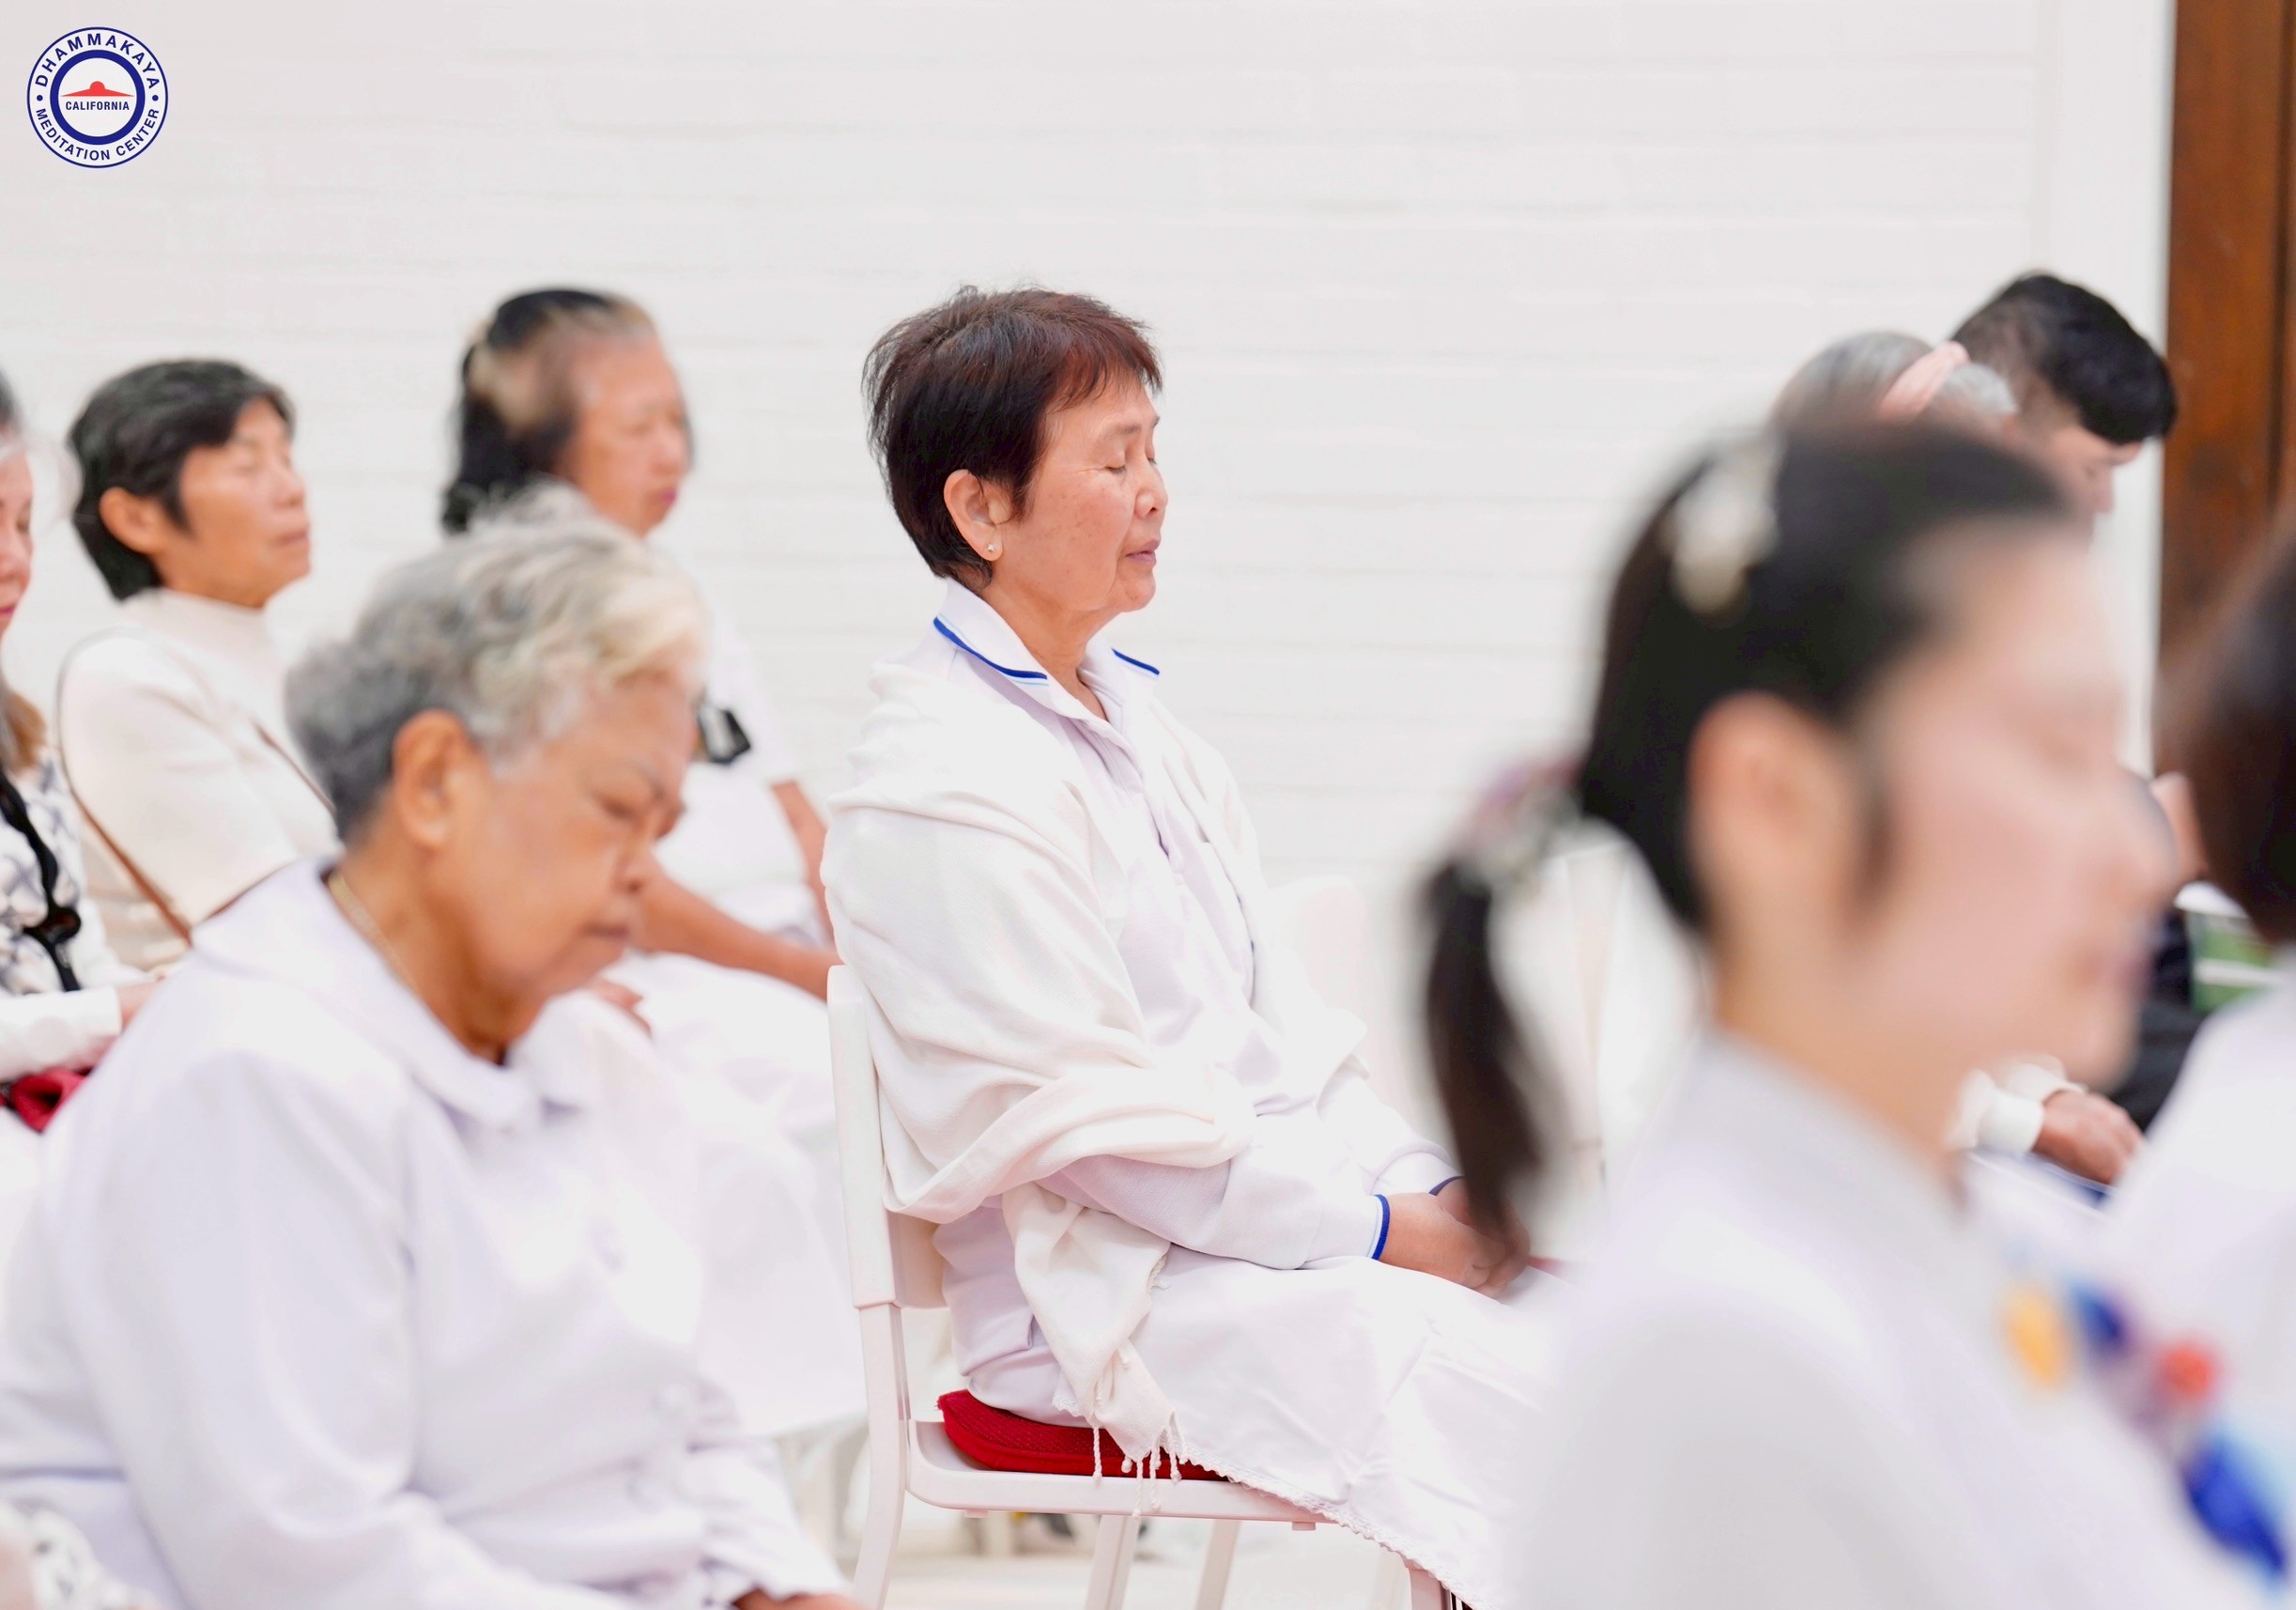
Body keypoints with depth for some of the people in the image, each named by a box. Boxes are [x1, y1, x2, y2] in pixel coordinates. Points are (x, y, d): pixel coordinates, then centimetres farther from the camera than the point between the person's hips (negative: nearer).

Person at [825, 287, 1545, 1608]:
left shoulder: (1132, 720, 19)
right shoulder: (942, 785, -11)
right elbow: (1086, 1119, -15)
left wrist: (1430, 1189, 3)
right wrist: (1383, 1234, -14)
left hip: (1283, 1223, 9)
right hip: (1109, 1301, -9)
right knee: (1542, 1396, -26)